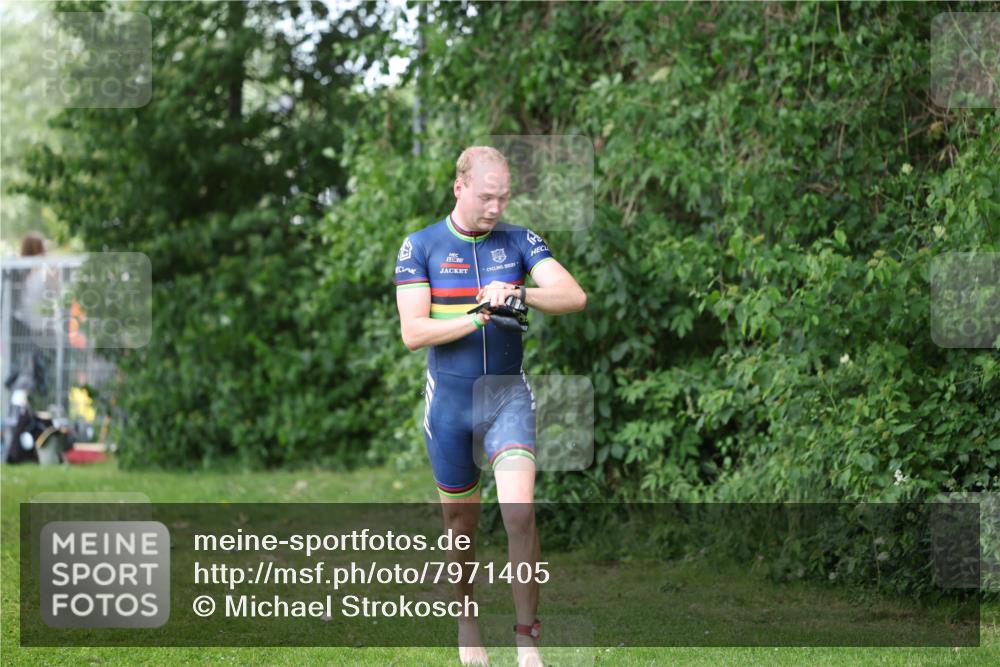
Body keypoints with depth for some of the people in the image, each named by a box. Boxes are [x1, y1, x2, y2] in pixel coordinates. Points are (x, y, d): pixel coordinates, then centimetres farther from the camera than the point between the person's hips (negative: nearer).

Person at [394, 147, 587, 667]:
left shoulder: (518, 242, 1)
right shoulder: (420, 247, -3)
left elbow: (574, 297, -11)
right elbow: (413, 332, -10)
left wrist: (517, 294, -27)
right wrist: (479, 318, -19)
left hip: (508, 395, 0)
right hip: (449, 402, 0)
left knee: (519, 511, -17)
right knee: (461, 522, 9)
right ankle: (466, 620, 31)